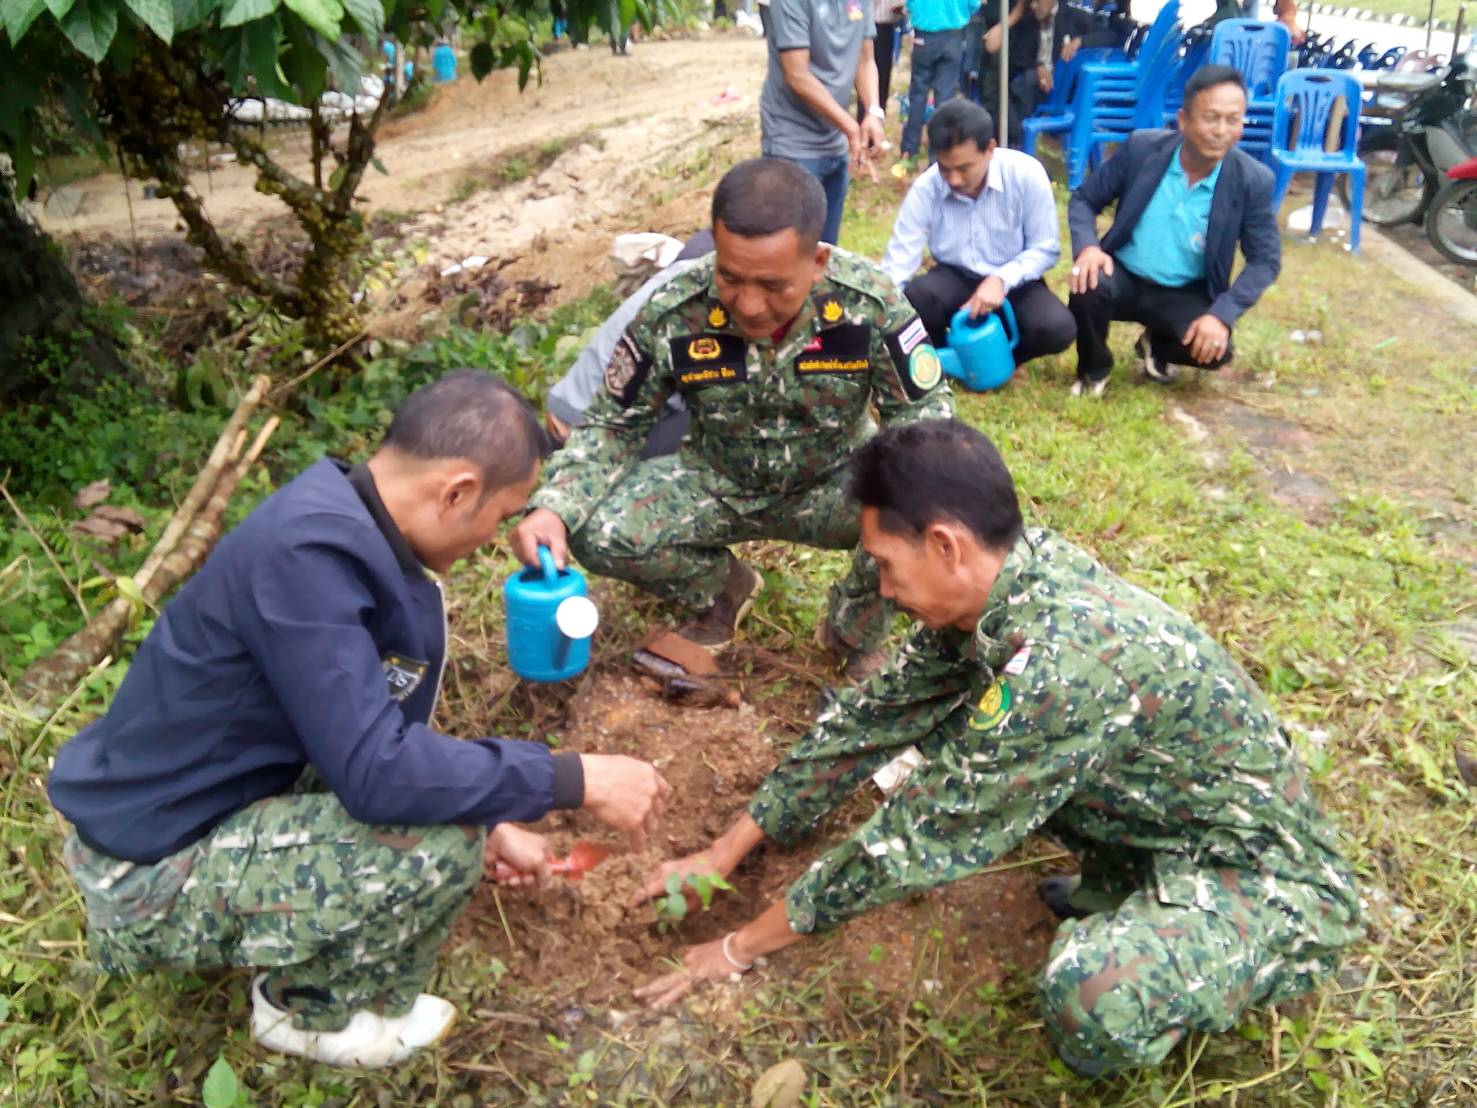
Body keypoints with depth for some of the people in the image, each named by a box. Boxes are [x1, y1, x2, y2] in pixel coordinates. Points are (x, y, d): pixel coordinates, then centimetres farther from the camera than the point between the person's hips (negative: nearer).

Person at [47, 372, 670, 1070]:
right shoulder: (306, 551, -28)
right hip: (147, 876, -9)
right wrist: (573, 781, -23)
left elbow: (376, 736, 14)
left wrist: (490, 821, 15)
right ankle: (308, 1009, 7)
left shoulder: (341, 524, 0)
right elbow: (377, 774, -31)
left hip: (202, 803, 9)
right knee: (439, 842, -26)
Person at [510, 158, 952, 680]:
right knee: (597, 532, -24)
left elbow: (924, 410, -15)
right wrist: (553, 507, -30)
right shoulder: (673, 315, -23)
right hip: (718, 485, 1)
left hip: (833, 483, -1)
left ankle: (854, 633, 2)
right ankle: (721, 589, 10)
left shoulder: (868, 302, -25)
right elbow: (614, 423, -11)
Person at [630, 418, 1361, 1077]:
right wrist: (723, 854, 2)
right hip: (1168, 825, 8)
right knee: (945, 727, 0)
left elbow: (918, 837, -26)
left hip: (1268, 876, -7)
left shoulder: (1056, 663, -35)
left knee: (1091, 1002, -36)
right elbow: (874, 717, -1)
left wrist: (743, 947, -12)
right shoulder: (1011, 575, -9)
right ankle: (1124, 895, 11)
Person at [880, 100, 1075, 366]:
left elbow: (1046, 249, -10)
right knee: (911, 298, -33)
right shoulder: (925, 189, -17)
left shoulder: (1026, 174, -19)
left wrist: (1001, 280, -29)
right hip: (954, 279, 1)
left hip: (1013, 282, 0)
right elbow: (897, 266, -20)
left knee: (1057, 328, -30)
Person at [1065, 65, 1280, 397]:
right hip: (1124, 276, 0)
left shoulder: (1253, 181, -12)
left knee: (1214, 348, -28)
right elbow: (1084, 198, -2)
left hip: (1186, 295, 0)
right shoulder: (1141, 147, -11)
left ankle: (1157, 347, 12)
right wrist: (1087, 246, -25)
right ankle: (1093, 370, -1)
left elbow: (1265, 260, -7)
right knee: (1088, 286, -34)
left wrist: (1222, 315, -22)